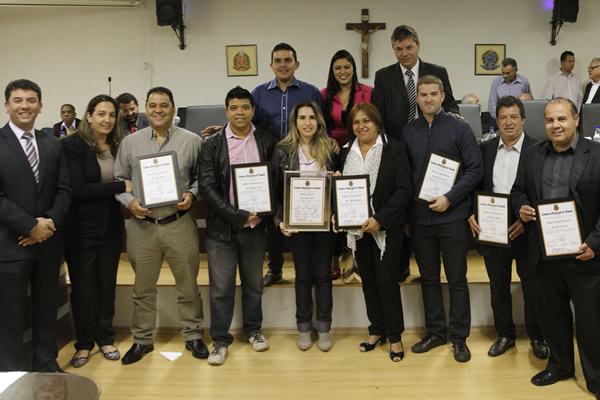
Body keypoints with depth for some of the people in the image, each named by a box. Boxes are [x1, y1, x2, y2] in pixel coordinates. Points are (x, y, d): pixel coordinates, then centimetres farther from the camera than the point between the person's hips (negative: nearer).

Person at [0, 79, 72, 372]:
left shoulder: (53, 145, 9)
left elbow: (64, 190, 6)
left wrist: (50, 221, -10)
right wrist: (31, 226, -16)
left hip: (48, 241, 4)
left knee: (46, 310, 14)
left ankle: (46, 366, 29)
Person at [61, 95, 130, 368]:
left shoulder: (119, 146, 3)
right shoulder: (72, 145, -11)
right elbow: (78, 188, -19)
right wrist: (120, 186, -21)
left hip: (111, 226, 4)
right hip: (81, 228, -4)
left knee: (107, 283, 13)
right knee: (82, 286, 8)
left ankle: (105, 339, 29)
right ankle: (84, 343, 25)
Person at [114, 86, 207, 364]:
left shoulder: (191, 140, 1)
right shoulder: (130, 142, 6)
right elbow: (117, 180, 9)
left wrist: (192, 194, -12)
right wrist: (129, 201, -8)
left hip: (180, 224, -1)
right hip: (142, 225, 2)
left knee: (188, 285, 9)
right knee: (143, 287, 13)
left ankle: (193, 335, 27)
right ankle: (142, 339, 28)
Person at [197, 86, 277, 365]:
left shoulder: (267, 141, 3)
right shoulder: (212, 144, -3)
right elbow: (207, 187, -9)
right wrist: (238, 216, -16)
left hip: (255, 226, 2)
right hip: (221, 228, -1)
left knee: (254, 284, 15)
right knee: (221, 287, 5)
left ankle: (253, 329, 35)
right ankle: (220, 340, 20)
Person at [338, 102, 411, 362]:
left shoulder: (393, 149, -4)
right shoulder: (346, 152, 11)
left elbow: (403, 189, -10)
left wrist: (380, 219, -18)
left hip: (386, 226, -5)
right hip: (357, 226, 5)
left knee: (386, 279, -4)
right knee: (368, 279, 12)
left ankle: (395, 335, 13)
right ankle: (377, 330, 27)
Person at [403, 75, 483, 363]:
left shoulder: (459, 128, -3)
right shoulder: (408, 132, 7)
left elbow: (475, 169, -6)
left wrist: (449, 198, -16)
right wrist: (406, 212, 4)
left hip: (452, 217, -3)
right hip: (419, 218, 3)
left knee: (457, 279, 6)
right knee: (428, 278, 13)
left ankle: (459, 338, 19)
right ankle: (435, 332, 28)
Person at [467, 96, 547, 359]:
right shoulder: (485, 149, 5)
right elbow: (474, 185, 9)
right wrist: (471, 213, -5)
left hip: (525, 231, -3)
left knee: (532, 288, 10)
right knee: (498, 288, 15)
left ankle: (536, 337, 31)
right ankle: (505, 335, 32)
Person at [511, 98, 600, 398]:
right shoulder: (531, 155, 7)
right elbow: (518, 190, 15)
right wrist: (521, 208, -7)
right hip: (544, 255, 4)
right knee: (551, 315, 17)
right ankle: (559, 365, 37)